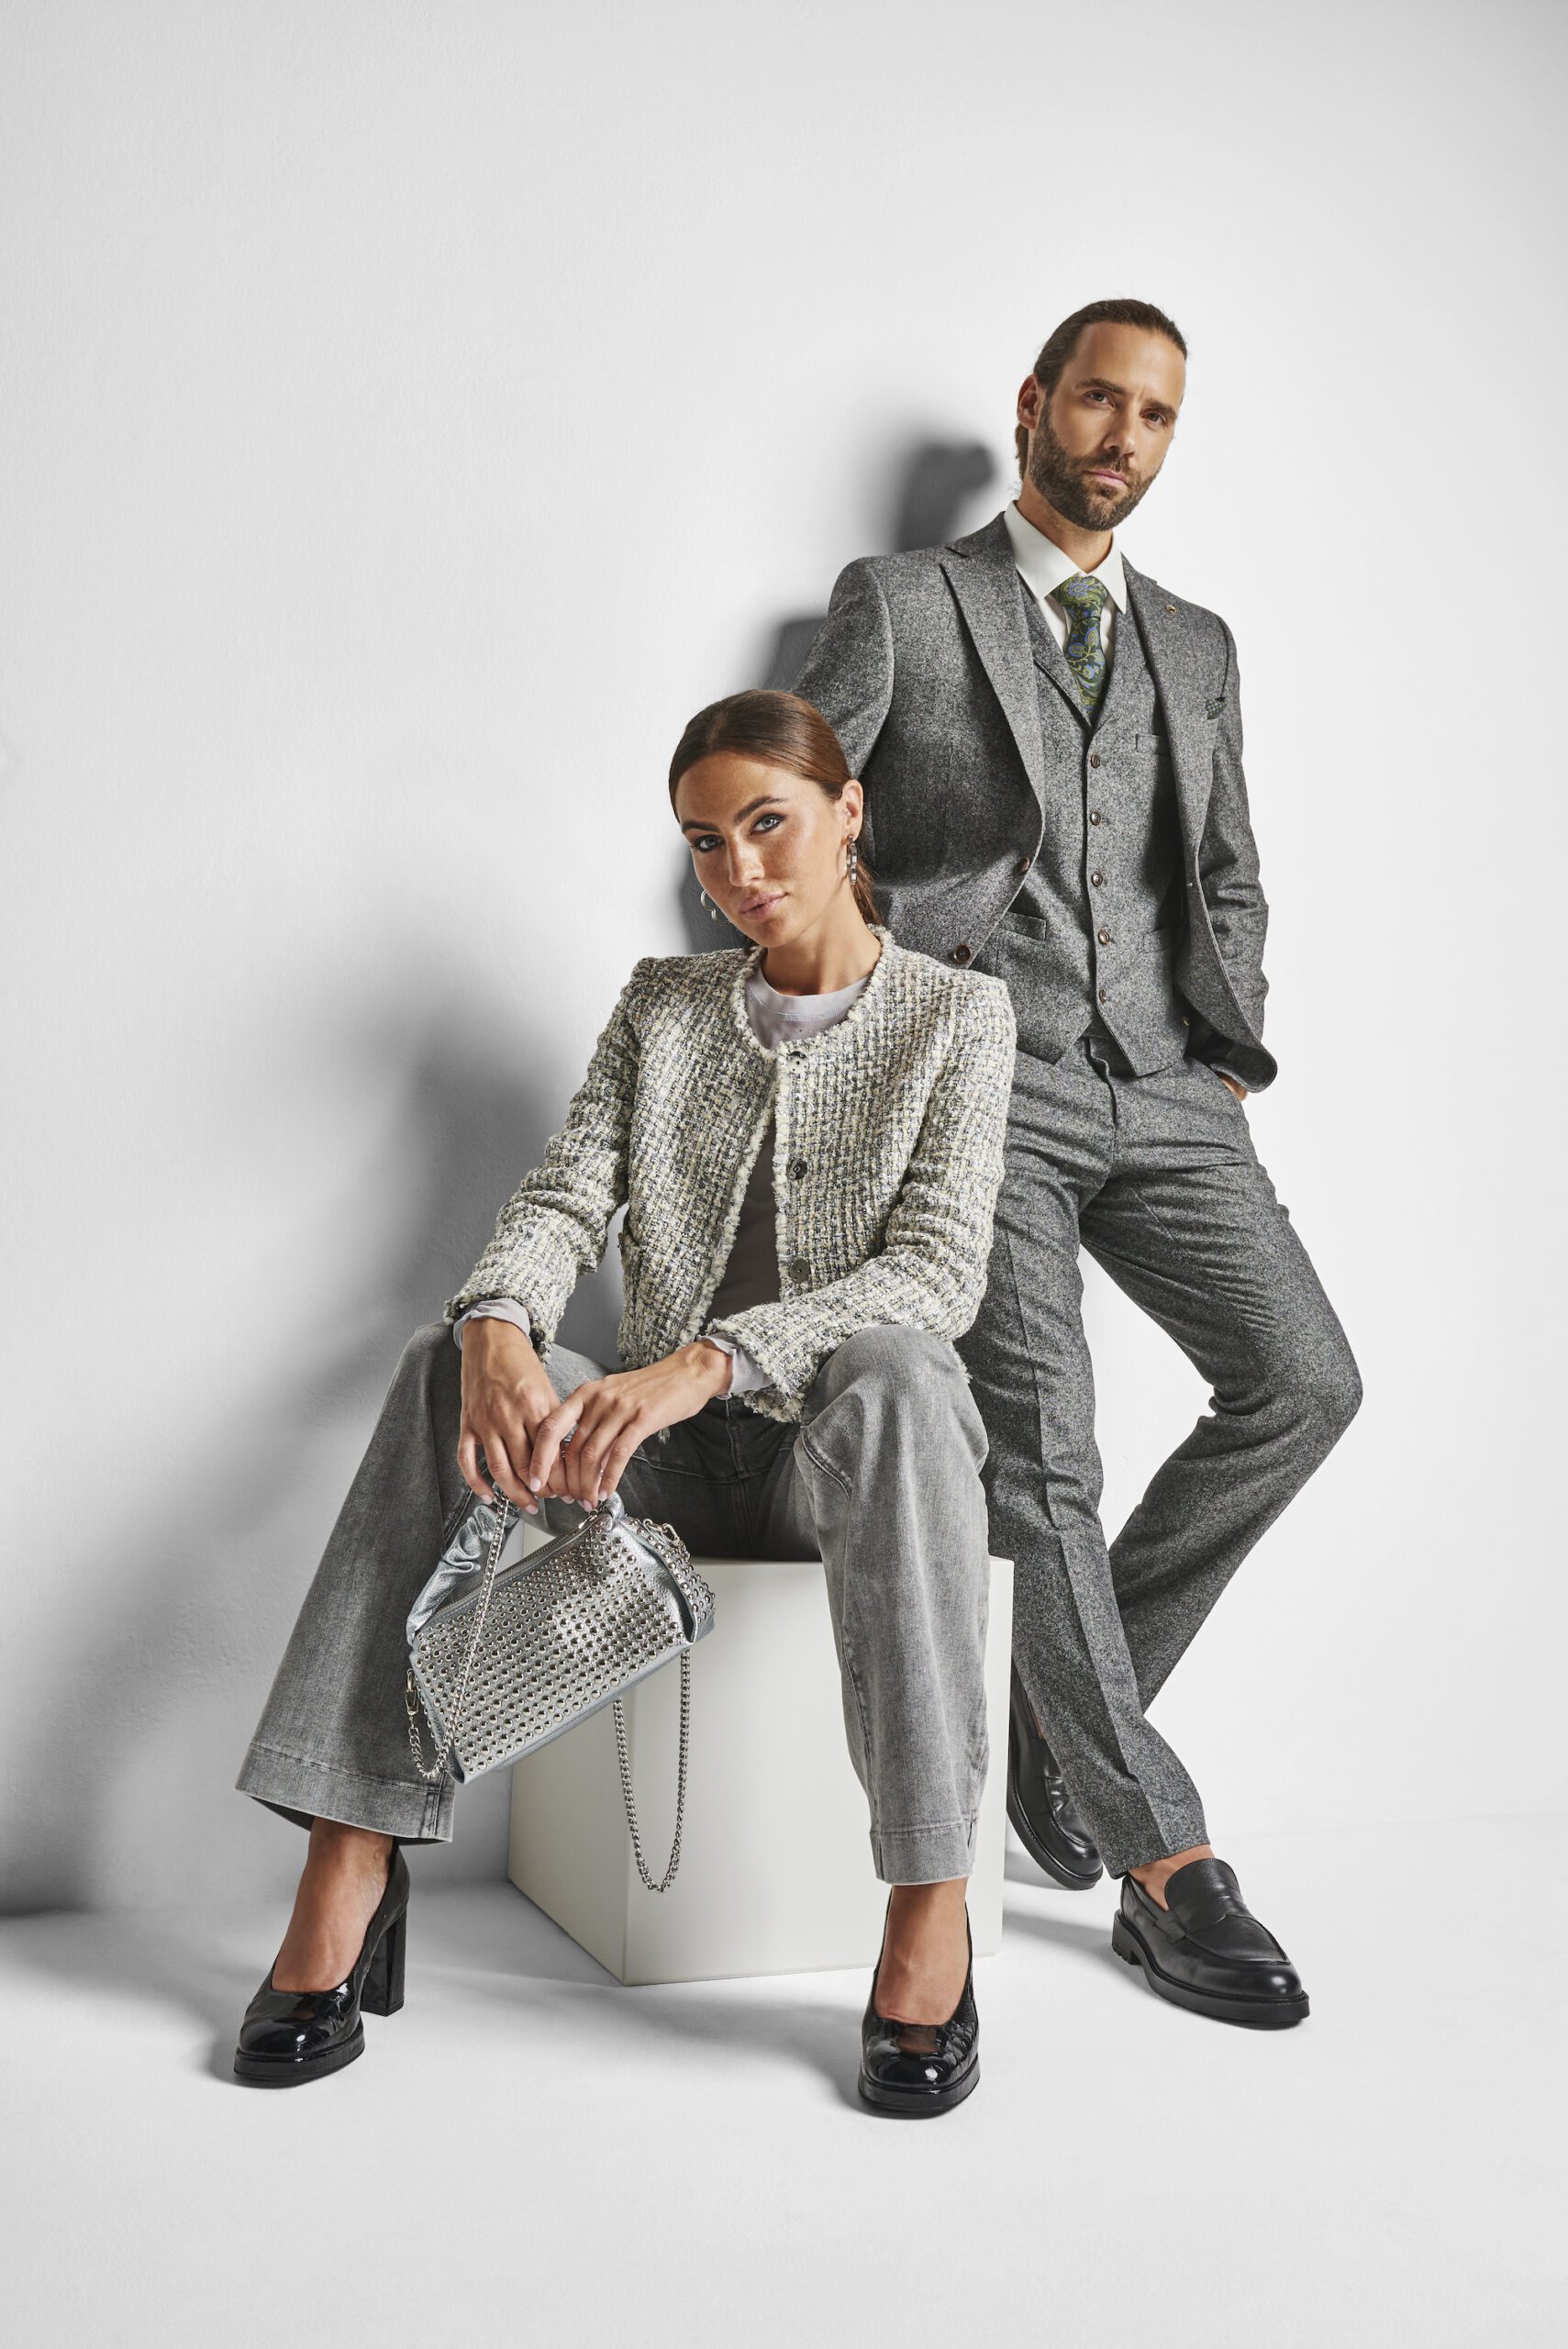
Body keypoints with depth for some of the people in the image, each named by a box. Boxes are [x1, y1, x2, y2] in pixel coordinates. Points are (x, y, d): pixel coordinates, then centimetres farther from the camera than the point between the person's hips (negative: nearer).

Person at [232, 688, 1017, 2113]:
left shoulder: (955, 1014, 1)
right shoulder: (665, 1003, 13)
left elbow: (939, 1272, -13)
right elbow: (564, 1198, 0)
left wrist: (707, 1359, -29)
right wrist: (504, 1327, -25)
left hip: (843, 1459, -3)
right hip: (666, 1456, 3)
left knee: (892, 1373, -38)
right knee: (448, 1366, -25)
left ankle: (931, 1901, -35)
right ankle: (352, 1862, -27)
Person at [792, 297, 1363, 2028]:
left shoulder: (1196, 645, 21)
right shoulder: (897, 604, 7)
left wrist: (1230, 1051, 10)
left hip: (1162, 1090, 5)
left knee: (1301, 1382, -14)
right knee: (1037, 1437, -18)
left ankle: (1069, 1693, 6)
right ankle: (1164, 1871, -11)